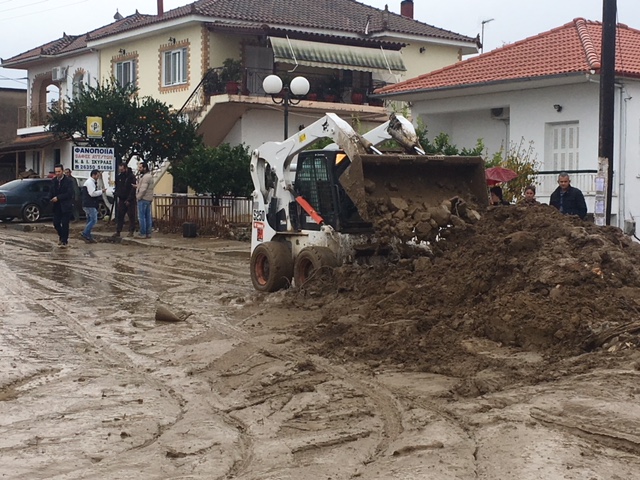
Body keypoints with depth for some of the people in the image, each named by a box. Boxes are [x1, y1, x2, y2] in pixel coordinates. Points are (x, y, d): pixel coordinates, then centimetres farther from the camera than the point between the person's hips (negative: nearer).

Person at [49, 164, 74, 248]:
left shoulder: (68, 181, -9)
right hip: (56, 206, 5)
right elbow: (51, 192, 11)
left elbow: (69, 194, -16)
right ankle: (61, 235, 31)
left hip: (66, 206, -5)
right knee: (56, 223, 5)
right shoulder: (53, 181, 7)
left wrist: (58, 198, -17)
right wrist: (51, 198, -11)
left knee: (65, 224, -3)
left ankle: (64, 241, 6)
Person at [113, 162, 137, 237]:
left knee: (131, 216, -1)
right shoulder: (119, 176, 10)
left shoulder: (131, 176, -9)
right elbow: (117, 187, 22)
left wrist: (129, 199, -17)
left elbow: (133, 189, -14)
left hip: (129, 201, -6)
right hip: (121, 200, 6)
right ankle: (118, 231, 5)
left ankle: (131, 232, 3)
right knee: (119, 216, 3)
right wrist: (117, 196, 8)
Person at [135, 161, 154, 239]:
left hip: (143, 199, -10)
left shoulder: (146, 177, -16)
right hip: (149, 199, 10)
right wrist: (137, 186, 2)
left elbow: (143, 189, -21)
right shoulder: (149, 176, 17)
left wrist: (138, 197, -11)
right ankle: (148, 233, 12)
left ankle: (143, 234, -7)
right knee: (148, 217, 10)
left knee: (141, 217, -7)